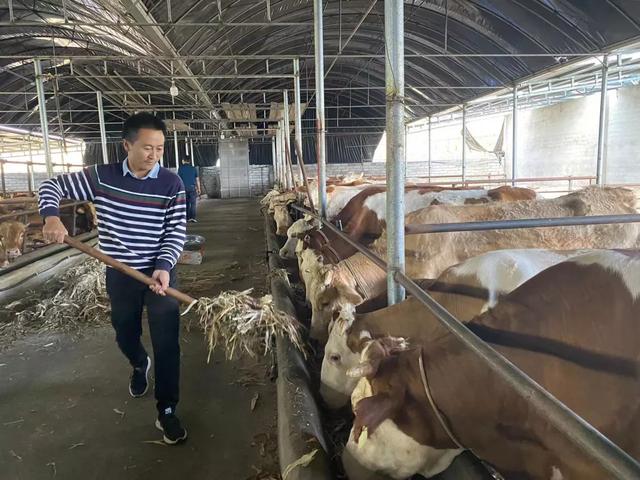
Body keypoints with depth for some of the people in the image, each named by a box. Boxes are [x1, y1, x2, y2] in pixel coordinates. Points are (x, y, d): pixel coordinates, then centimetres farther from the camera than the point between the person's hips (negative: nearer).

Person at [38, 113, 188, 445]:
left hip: (160, 273, -2)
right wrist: (52, 217, -17)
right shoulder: (101, 177, -6)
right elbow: (52, 186, 2)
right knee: (125, 336, 21)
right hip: (120, 275, 2)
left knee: (166, 342, -2)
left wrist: (164, 267, -23)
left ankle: (166, 411, 12)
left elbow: (177, 231, -9)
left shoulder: (171, 184, -9)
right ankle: (140, 365, 56)